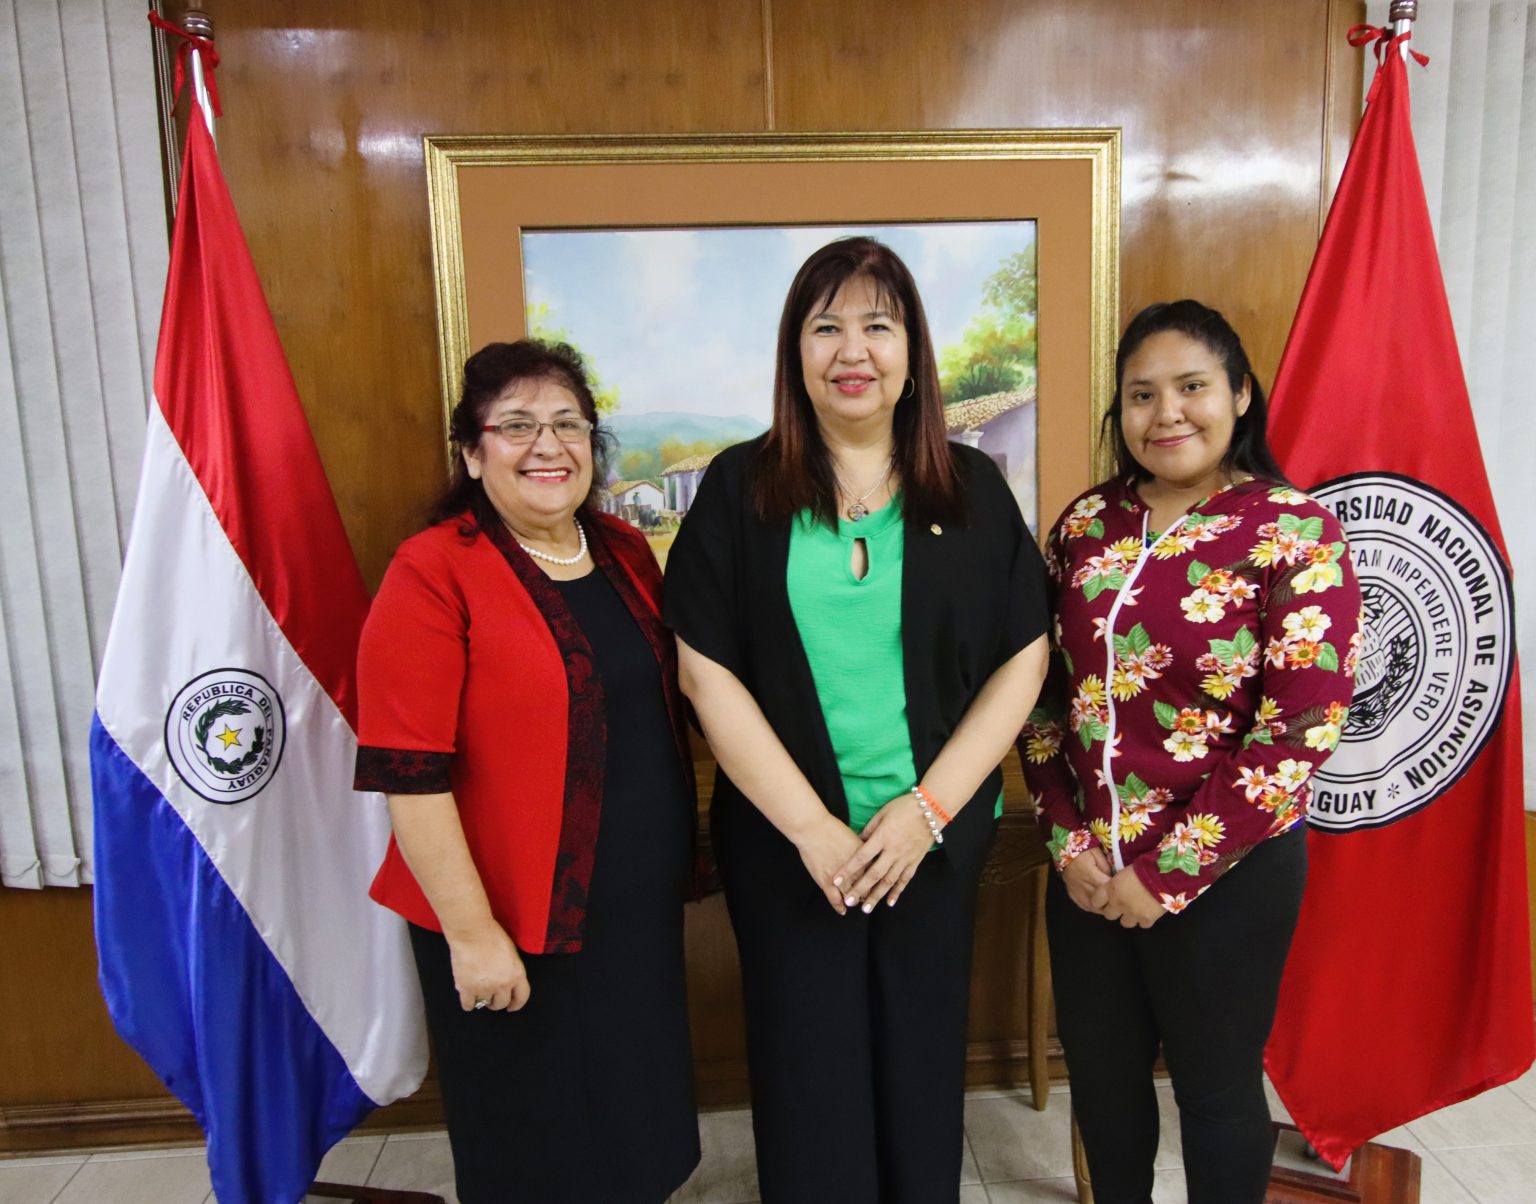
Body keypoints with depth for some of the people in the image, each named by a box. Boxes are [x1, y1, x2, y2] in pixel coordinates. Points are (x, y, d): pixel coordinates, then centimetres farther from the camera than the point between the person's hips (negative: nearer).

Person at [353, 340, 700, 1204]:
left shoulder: (627, 553, 5)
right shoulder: (433, 575, -15)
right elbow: (409, 776, -18)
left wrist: (683, 855, 13)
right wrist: (471, 933, -17)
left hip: (641, 913, 6)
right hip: (511, 935, -5)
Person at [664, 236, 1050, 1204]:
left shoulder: (972, 489, 1)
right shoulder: (741, 488, -4)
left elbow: (1023, 660, 0)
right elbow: (708, 672, -7)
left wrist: (929, 808, -9)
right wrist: (812, 826, -11)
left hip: (939, 834, 2)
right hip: (784, 837, -1)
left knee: (921, 1062, 16)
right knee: (807, 1069, 12)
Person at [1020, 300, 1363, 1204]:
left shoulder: (1296, 532, -12)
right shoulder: (1085, 524, 1)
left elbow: (1300, 729, -16)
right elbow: (1042, 689, 3)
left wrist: (1168, 875, -15)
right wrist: (1069, 841, -4)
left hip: (1227, 873, -4)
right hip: (1088, 871, 4)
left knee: (1216, 1087, 16)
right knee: (1100, 1071, 21)